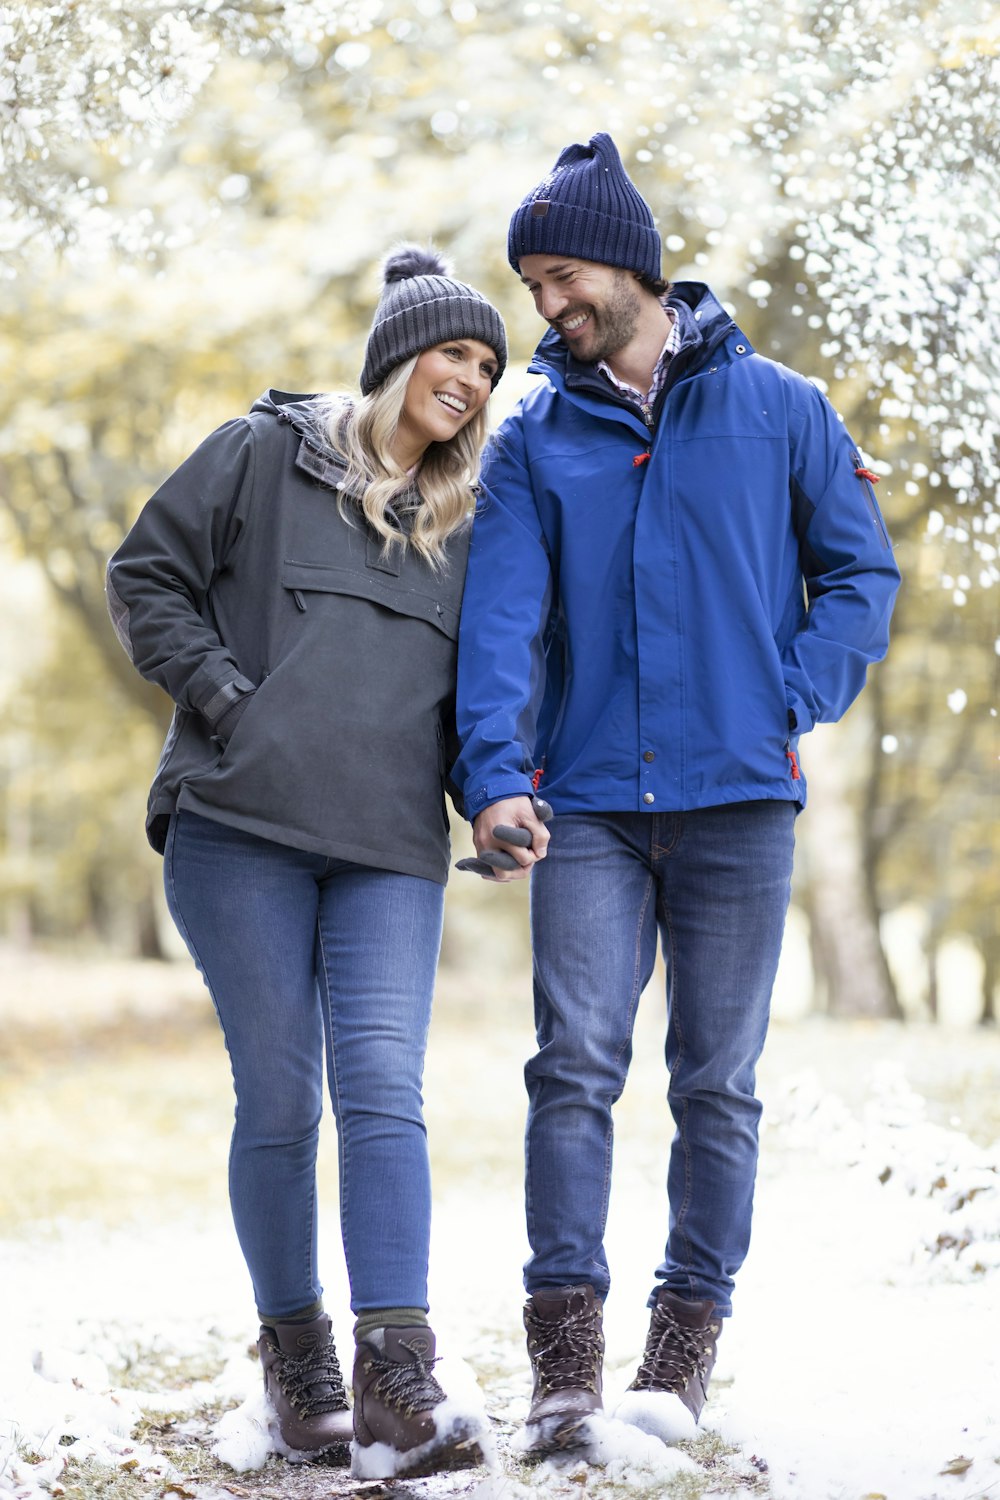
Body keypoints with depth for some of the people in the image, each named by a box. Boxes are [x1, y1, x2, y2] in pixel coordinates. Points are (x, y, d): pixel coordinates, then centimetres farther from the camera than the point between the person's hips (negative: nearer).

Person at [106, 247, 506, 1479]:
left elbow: (471, 679, 26)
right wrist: (223, 695, -6)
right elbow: (146, 577, 6)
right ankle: (295, 1361, 13)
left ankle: (395, 1381, -15)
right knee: (278, 1099, -1)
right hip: (240, 827, -3)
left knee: (383, 1091, -11)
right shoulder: (265, 452, 7)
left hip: (391, 847, 3)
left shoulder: (464, 520, 19)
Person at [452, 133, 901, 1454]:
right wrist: (493, 773, -17)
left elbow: (861, 576, 9)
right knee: (574, 1068, -8)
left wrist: (790, 708, -5)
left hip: (739, 800, -1)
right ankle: (566, 1353, -6)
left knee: (718, 1081, 4)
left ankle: (688, 1336, 14)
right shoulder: (533, 440, 8)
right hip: (587, 807, 1)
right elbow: (503, 612, -3)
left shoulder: (779, 410, 5)